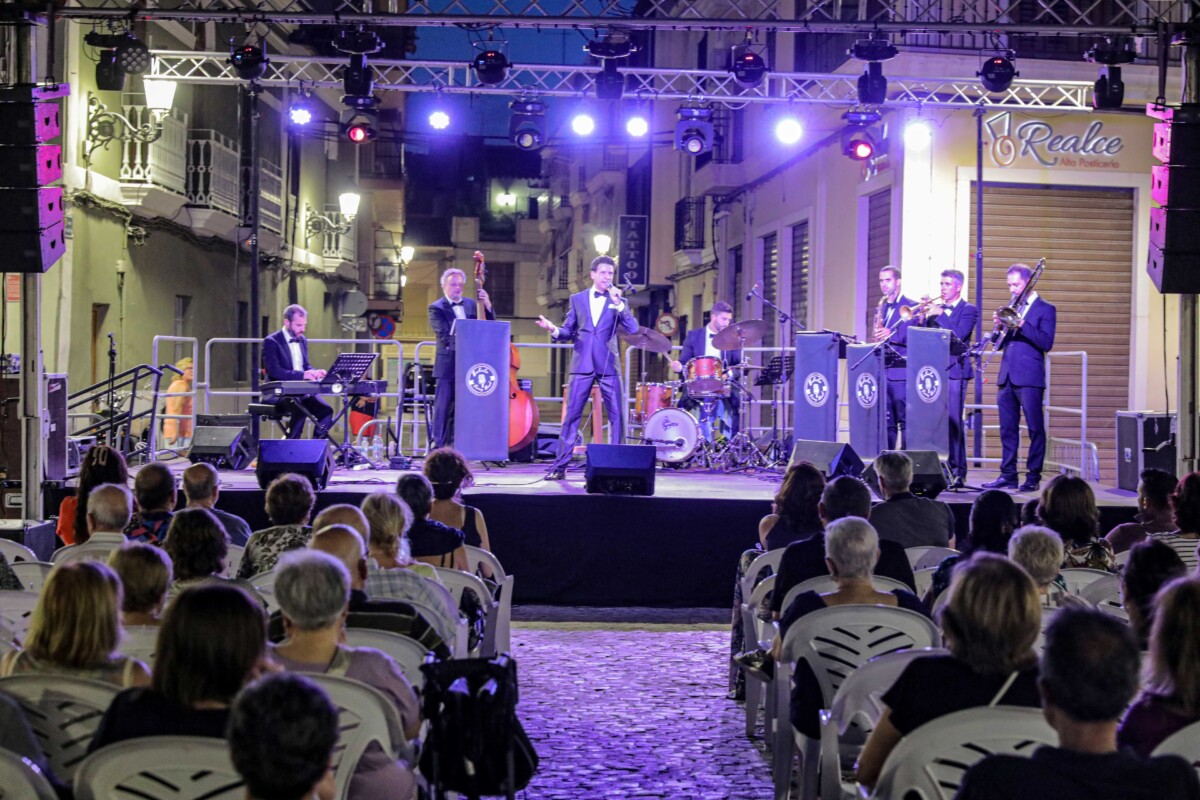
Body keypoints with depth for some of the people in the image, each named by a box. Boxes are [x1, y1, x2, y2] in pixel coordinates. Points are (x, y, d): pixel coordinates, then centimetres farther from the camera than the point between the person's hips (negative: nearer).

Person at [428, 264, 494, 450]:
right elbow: (444, 336, -14)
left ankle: (453, 443, 13)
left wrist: (487, 305, -5)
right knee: (443, 405, -3)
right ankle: (437, 444, 1)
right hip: (447, 363, -5)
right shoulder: (436, 308, -3)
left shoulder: (471, 304, 13)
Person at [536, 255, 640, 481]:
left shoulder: (618, 302, 9)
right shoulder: (577, 299, 12)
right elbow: (568, 331, 11)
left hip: (608, 366, 0)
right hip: (582, 365, 0)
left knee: (616, 415, -2)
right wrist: (554, 330, -10)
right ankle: (560, 466, 3)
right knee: (571, 415, -1)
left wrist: (618, 304, -14)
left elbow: (633, 329, -5)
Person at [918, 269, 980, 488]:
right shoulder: (936, 309, 18)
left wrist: (941, 315, -13)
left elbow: (958, 335, -14)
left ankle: (958, 472, -6)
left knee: (954, 422, -8)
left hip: (954, 371, -5)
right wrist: (924, 316, -4)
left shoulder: (969, 310, 2)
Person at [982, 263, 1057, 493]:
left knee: (1035, 429, -3)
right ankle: (1008, 475, 11)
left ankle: (1033, 476, 0)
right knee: (1007, 428, 7)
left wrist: (1022, 325, -18)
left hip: (1029, 377, -6)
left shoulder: (1045, 309, 0)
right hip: (1007, 377, 6)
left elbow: (1046, 343, -11)